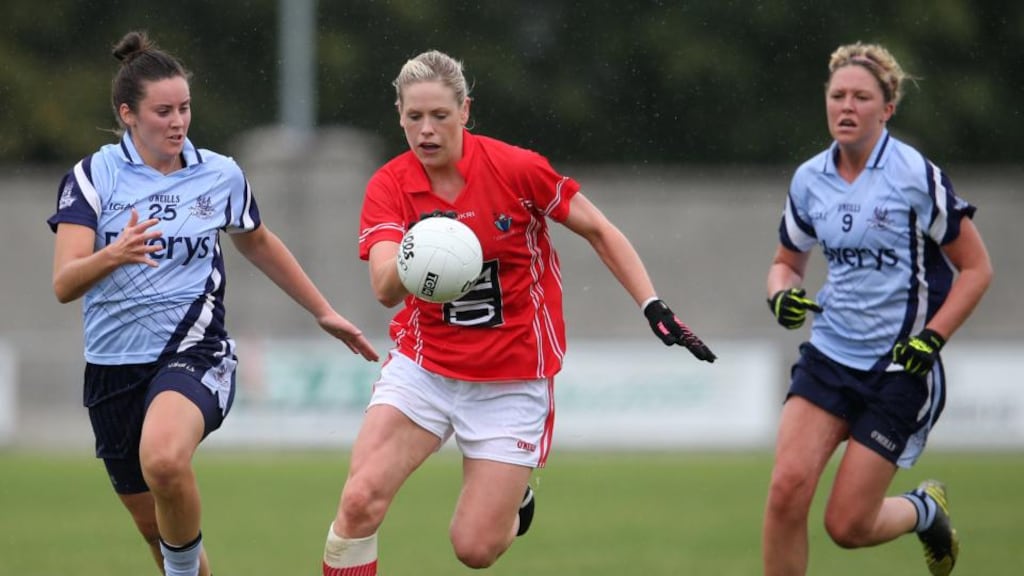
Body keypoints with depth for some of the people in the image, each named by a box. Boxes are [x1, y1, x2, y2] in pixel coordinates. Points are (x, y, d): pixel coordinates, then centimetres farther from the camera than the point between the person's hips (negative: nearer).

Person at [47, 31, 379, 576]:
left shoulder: (221, 176, 2)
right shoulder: (92, 176, -4)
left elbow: (258, 244, 23)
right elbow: (64, 284, -15)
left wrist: (324, 312, 28)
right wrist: (113, 254, -35)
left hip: (193, 352, -2)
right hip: (114, 364, 2)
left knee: (164, 461, -35)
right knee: (156, 531, 9)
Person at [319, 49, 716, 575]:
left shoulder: (516, 169, -14)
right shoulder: (388, 186, -10)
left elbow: (598, 231, -2)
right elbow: (384, 289, -23)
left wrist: (653, 308, -9)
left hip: (511, 382, -2)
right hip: (422, 368, 2)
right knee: (359, 501, -19)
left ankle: (516, 495, 32)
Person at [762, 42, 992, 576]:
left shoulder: (916, 176, -11)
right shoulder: (810, 180, 3)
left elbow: (976, 267, -5)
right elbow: (787, 262, 18)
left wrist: (931, 338, -15)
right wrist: (782, 294, -5)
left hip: (899, 367, -4)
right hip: (828, 355, 4)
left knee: (848, 525, -3)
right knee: (787, 487, -16)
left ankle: (925, 510, 31)